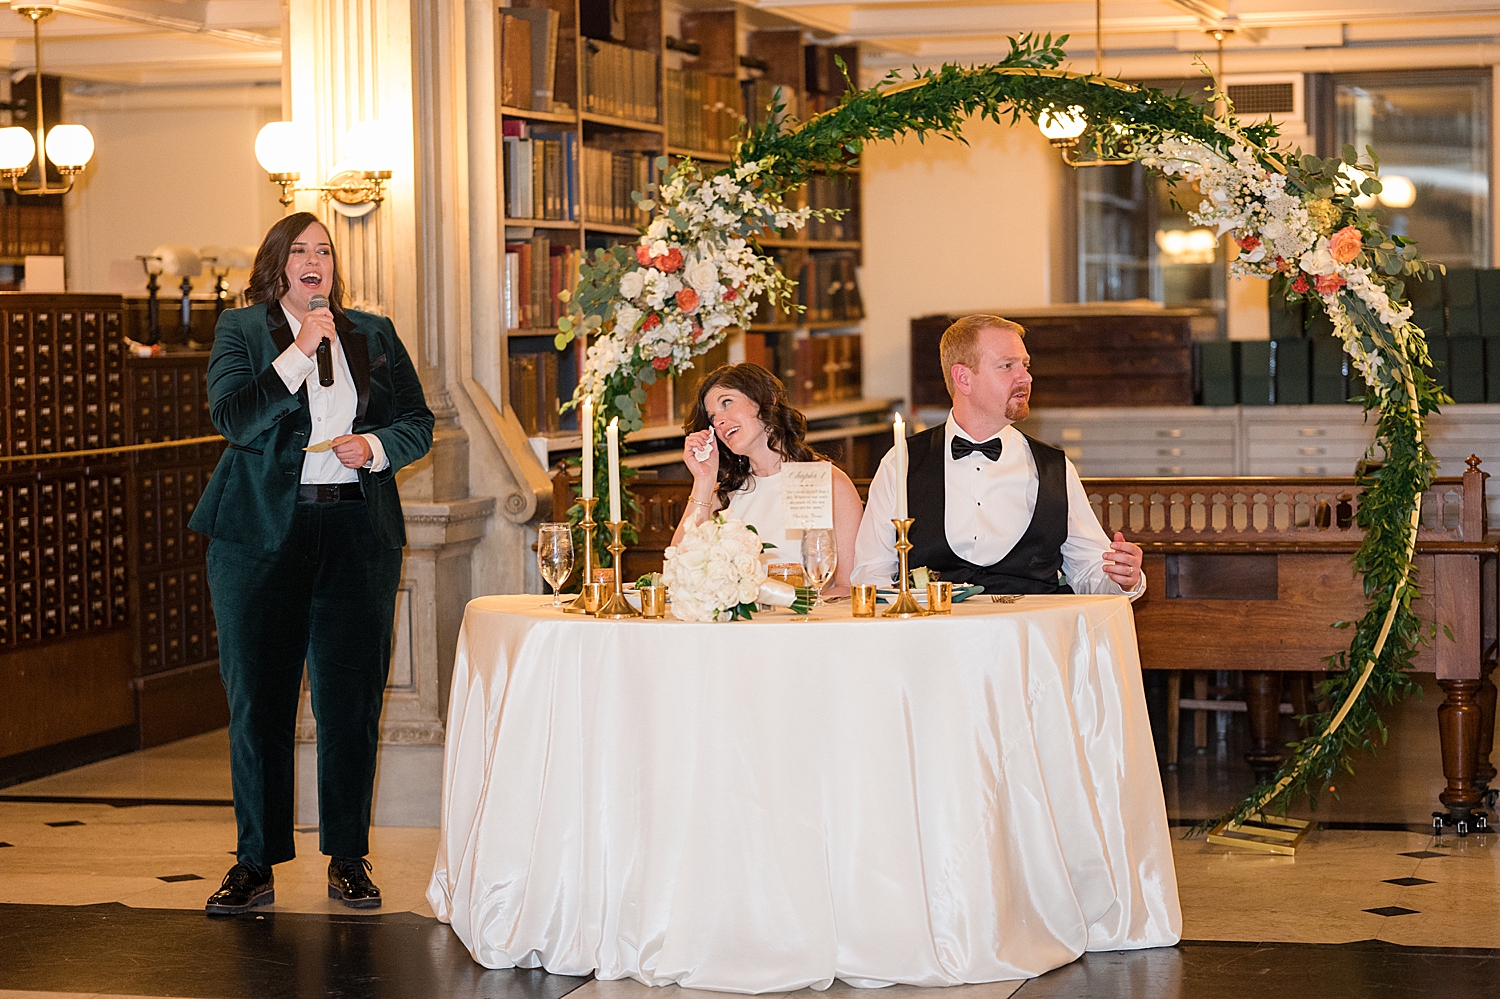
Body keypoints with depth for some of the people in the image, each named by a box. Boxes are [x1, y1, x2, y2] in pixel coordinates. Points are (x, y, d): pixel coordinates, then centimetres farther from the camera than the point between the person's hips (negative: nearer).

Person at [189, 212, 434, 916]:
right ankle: (255, 864, 8)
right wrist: (300, 352, -14)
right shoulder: (241, 331, 5)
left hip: (357, 536, 2)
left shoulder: (374, 335, 14)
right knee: (257, 703, 0)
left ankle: (348, 859, 11)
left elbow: (418, 424, 15)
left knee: (352, 703, 2)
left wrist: (374, 447, -5)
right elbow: (233, 419, -10)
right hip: (262, 536, -2)